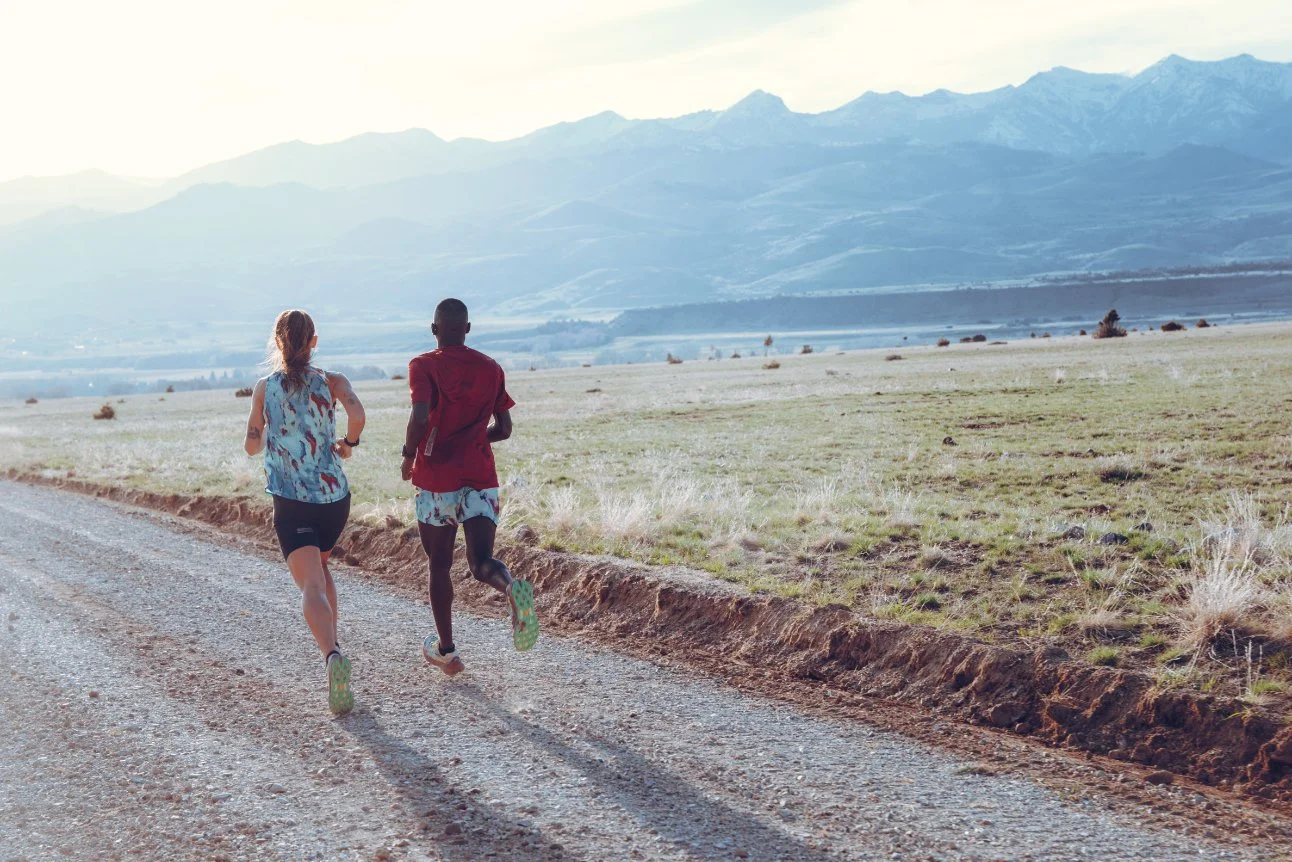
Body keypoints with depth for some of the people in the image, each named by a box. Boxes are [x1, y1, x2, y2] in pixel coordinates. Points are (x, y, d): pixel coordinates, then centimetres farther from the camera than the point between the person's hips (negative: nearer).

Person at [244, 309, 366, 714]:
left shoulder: (265, 388, 3)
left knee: (312, 586, -13)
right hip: (335, 496, 2)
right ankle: (331, 640, 33)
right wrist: (348, 443, 0)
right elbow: (357, 413, -19)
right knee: (320, 565, 29)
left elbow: (252, 445, 8)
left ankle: (332, 654, -37)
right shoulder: (332, 382, 1)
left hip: (291, 502, -2)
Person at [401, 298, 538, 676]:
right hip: (481, 477, 2)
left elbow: (420, 416, -20)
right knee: (481, 562, -2)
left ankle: (446, 650, 21)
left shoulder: (424, 366, -4)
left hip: (436, 478, -2)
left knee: (439, 565, 13)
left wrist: (409, 455, -4)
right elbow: (503, 429, 11)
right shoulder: (491, 369, 9)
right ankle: (513, 588, -37)